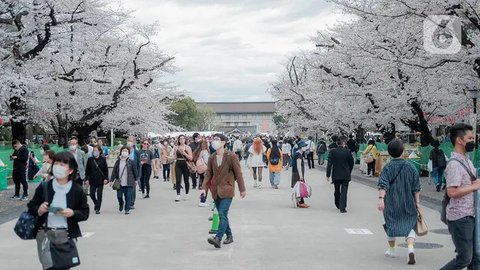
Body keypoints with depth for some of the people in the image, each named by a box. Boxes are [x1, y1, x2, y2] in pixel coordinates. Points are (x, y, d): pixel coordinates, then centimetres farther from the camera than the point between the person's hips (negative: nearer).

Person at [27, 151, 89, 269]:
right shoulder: (43, 187, 0)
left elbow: (85, 213, 3)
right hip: (45, 233, 1)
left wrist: (73, 213, -16)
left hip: (67, 235, 0)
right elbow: (31, 207, 10)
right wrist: (38, 210, -12)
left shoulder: (77, 190, -2)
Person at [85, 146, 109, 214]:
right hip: (92, 180, 2)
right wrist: (86, 179, 0)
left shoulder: (103, 159, 0)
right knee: (92, 194, 2)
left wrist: (106, 178, -5)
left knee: (99, 195, 0)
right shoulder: (90, 159, 3)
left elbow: (106, 170, 2)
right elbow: (87, 170, 5)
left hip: (100, 180, -1)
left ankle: (97, 209, 6)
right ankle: (96, 204, 30)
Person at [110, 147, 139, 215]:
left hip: (129, 183, -2)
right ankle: (121, 204, 34)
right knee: (119, 196, 3)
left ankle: (127, 209, 10)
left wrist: (136, 180, 7)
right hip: (120, 183, 2)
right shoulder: (118, 162, 5)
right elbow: (114, 171, 7)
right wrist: (111, 180, 3)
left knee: (128, 196, -2)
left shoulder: (131, 162, -1)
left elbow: (135, 171, 6)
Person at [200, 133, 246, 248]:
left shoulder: (231, 156, -7)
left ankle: (218, 239, -23)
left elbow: (238, 173, -3)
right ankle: (229, 236, 28)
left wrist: (242, 189, -2)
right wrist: (204, 188, -6)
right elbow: (208, 174, 8)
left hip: (227, 190, -6)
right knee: (222, 215, 13)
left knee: (222, 214, -16)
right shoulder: (211, 158, 8)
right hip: (216, 190, 6)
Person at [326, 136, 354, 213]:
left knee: (337, 191, 18)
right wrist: (349, 172, 19)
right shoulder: (347, 152, -8)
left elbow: (329, 164, -8)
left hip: (336, 175, 2)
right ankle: (342, 208, -8)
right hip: (345, 175, -2)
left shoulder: (332, 152, -7)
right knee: (344, 191, -1)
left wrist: (328, 175, -4)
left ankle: (338, 205, 34)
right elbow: (351, 163, 2)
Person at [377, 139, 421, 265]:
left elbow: (383, 185, -19)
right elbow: (416, 187, -1)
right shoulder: (410, 167, -1)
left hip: (391, 203, -1)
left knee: (391, 225, 15)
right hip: (408, 203, 1)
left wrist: (381, 199, -25)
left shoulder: (387, 168, -7)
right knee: (409, 226, 5)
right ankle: (411, 248, -18)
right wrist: (417, 202, 4)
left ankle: (392, 250, 27)